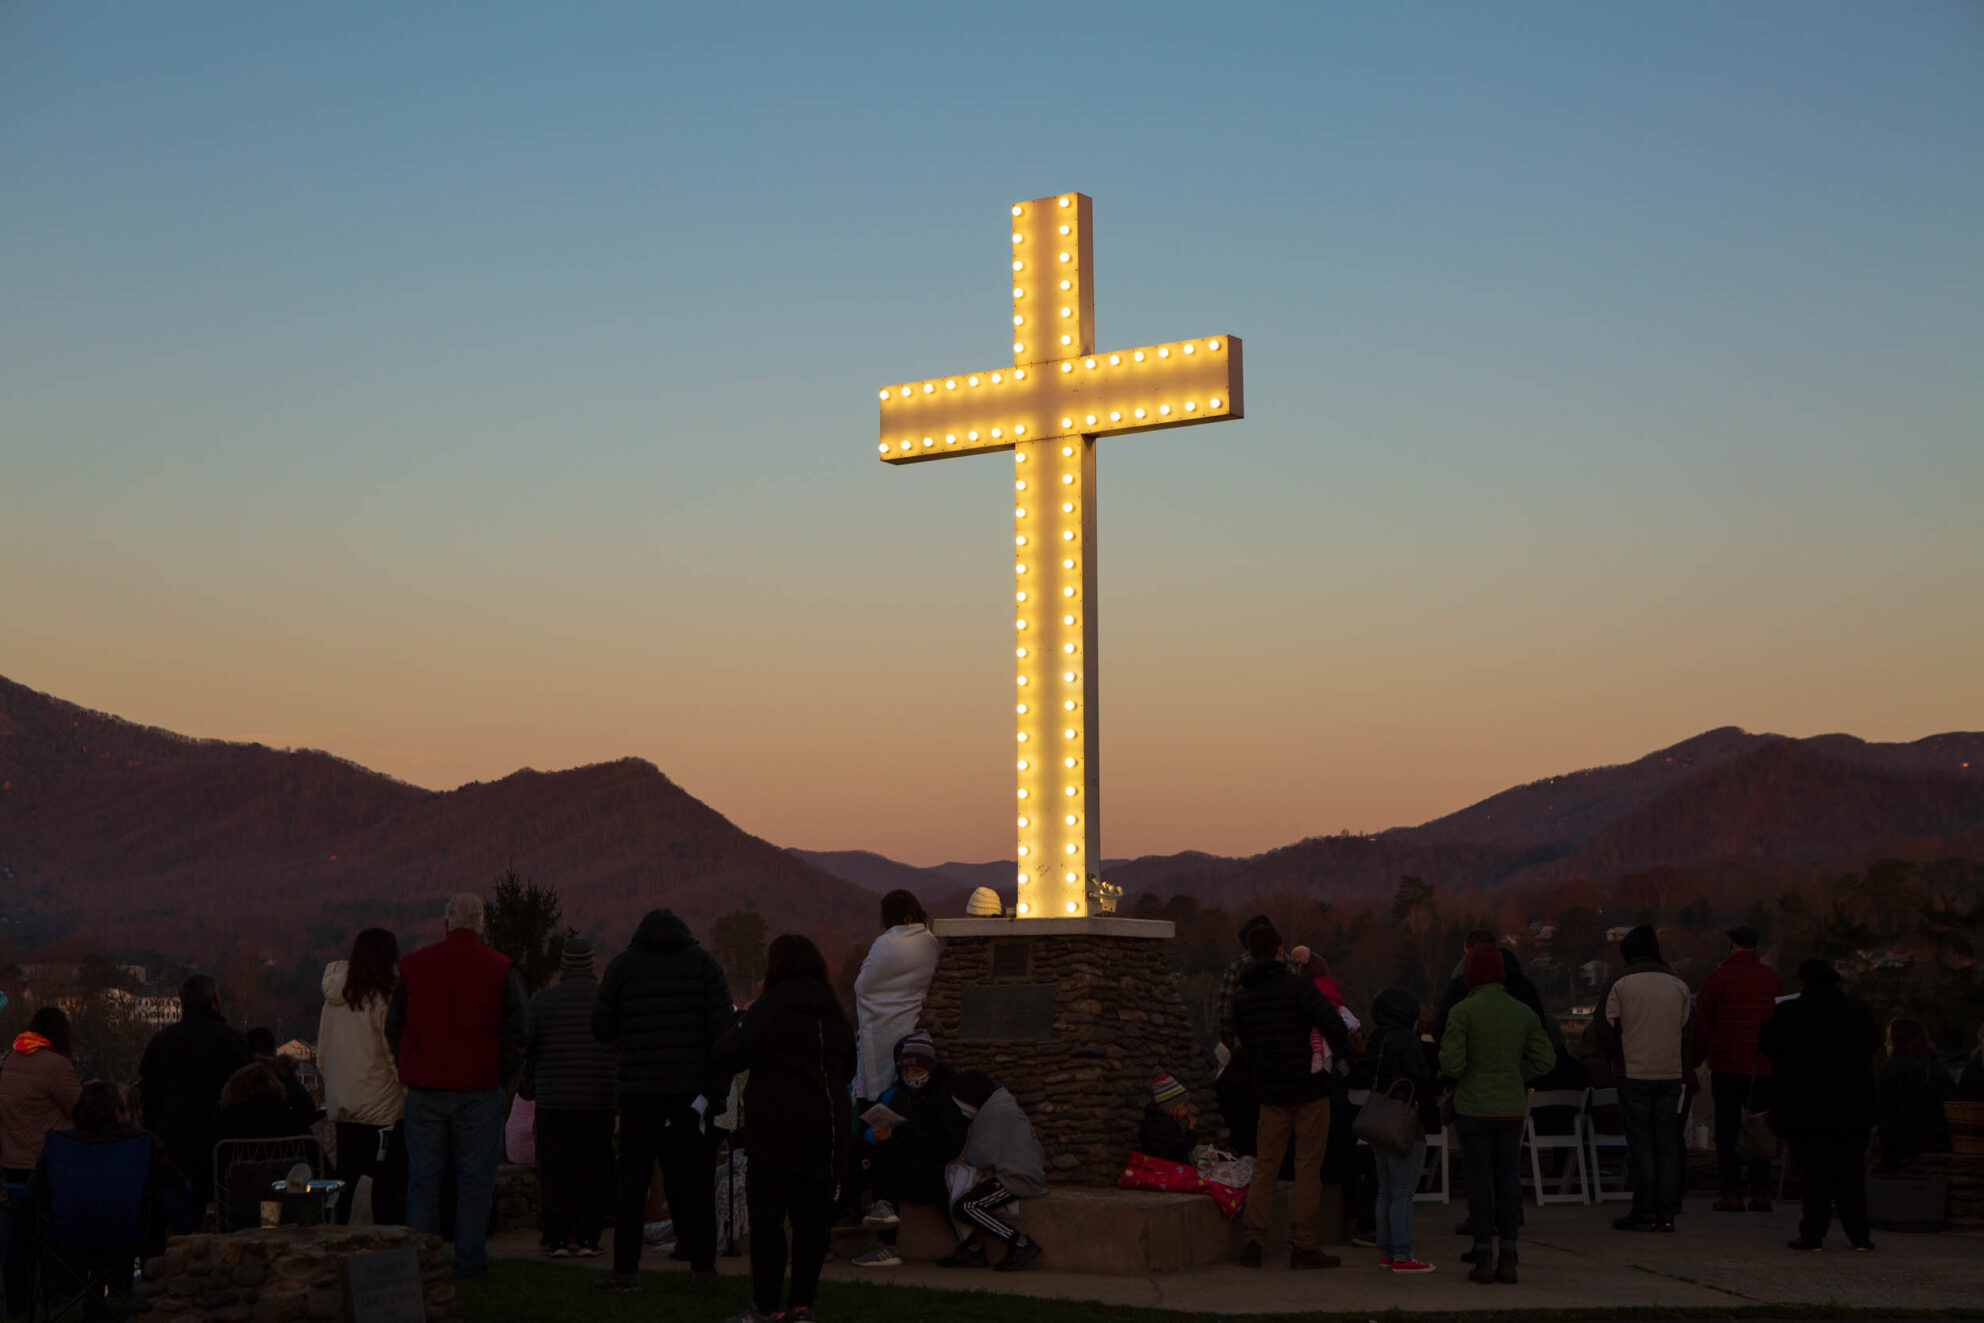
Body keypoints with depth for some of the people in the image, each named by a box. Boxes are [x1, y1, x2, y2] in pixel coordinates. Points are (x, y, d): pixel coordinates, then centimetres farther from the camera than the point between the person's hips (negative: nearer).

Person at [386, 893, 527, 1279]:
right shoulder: (499, 969, -2)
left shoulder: (412, 965, 5)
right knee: (475, 1178, 3)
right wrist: (502, 1080, 9)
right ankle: (470, 1259, 3)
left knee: (423, 1176, 7)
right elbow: (514, 1033, -1)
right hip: (479, 1089, -2)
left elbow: (393, 1028, 11)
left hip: (424, 1090, 2)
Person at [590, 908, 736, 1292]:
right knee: (696, 1176, 8)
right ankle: (703, 1263, 11)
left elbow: (602, 1028, 4)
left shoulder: (622, 965, 2)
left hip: (639, 1088, -1)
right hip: (692, 1087, 1)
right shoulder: (703, 963, 3)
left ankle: (625, 1268, 3)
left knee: (632, 1177, 5)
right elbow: (724, 1027, -3)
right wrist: (717, 1088, -4)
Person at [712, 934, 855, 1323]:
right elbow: (848, 1068, 21)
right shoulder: (833, 1012, 10)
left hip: (777, 1129, -6)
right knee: (812, 1217, 9)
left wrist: (729, 1036, 8)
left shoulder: (771, 1006, -10)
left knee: (767, 1216, -1)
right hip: (827, 1127, 6)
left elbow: (729, 1056, -12)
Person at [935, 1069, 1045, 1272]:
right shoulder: (1004, 1105, 19)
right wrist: (966, 1159, 7)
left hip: (1017, 1179, -11)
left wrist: (966, 1158, 2)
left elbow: (984, 1155, -19)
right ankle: (972, 1250, 0)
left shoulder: (994, 1112, -14)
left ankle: (1021, 1243, -19)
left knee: (963, 1207, -22)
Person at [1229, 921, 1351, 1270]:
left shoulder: (1241, 997, 5)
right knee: (1308, 1168, 1)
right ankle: (1303, 1245, 1)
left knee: (1265, 1166, 10)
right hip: (1310, 1087, -4)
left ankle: (1253, 1241, 4)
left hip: (1270, 1093, 4)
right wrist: (1343, 1050, -3)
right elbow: (1333, 1024, -21)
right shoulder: (1297, 986, -12)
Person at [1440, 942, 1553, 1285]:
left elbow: (1452, 1064, -15)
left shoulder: (1463, 1012, -10)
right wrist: (1514, 1078, 12)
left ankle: (1484, 1259, 2)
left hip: (1473, 1107, -3)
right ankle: (1508, 1259, 8)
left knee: (1478, 1179, 2)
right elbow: (1544, 1058, 1)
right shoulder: (1523, 1013, 3)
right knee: (1508, 1179, 8)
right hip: (1511, 1108, 3)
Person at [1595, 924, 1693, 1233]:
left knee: (1640, 1141, 0)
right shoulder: (1679, 986, 6)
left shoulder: (1620, 984, -5)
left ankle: (1644, 1213, 0)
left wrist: (1619, 1060, 9)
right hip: (1671, 1074, 3)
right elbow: (1688, 1030, 9)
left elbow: (1606, 1029, -5)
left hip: (1635, 1073, -3)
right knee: (1668, 1142, 7)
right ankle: (1667, 1213, 7)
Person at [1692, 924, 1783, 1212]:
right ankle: (1761, 1194, 4)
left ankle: (1732, 1193, -3)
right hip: (1763, 1067, 3)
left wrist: (1695, 1059, 8)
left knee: (1727, 1131, 1)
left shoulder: (1718, 977, -5)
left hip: (1727, 1066, -3)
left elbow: (1700, 1021, -2)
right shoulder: (1774, 978, 6)